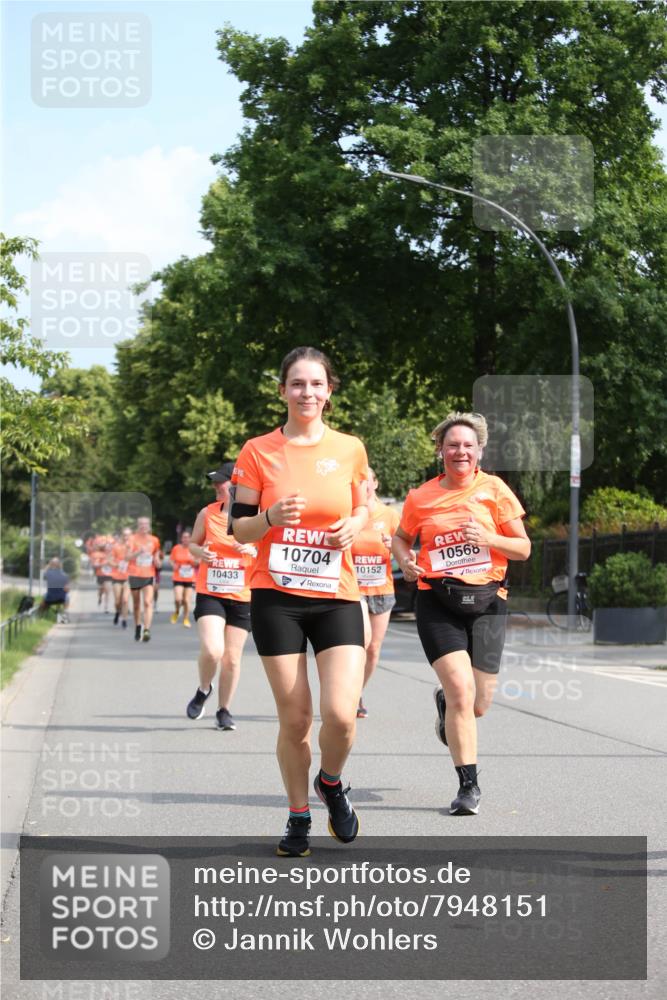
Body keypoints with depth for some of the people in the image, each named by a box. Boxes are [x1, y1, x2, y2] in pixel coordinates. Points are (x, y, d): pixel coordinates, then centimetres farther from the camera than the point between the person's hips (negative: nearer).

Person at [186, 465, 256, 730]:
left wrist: (253, 551, -18)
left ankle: (224, 710, 22)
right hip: (209, 594, 0)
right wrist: (199, 552, -8)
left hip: (242, 597, 0)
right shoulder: (207, 513, 2)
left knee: (232, 657, 5)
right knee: (211, 650, -18)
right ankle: (203, 690, 12)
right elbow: (193, 543, 14)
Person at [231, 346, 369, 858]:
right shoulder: (258, 451, 0)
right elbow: (240, 528, 2)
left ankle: (331, 783, 20)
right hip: (277, 598, -1)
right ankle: (299, 816, 21)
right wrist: (272, 517, -18)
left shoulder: (350, 449, 5)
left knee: (341, 714, -13)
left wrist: (353, 526, -5)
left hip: (337, 598, 1)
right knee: (295, 717, 0)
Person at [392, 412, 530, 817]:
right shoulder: (421, 497, 4)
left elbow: (524, 548, 4)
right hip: (437, 603, -1)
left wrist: (488, 539, -14)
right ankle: (469, 785, -7)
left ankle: (445, 703, 44)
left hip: (486, 601, 1)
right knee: (461, 691, -17)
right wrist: (405, 560, -1)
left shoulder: (494, 489, 2)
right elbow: (402, 537, 21)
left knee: (478, 705, 6)